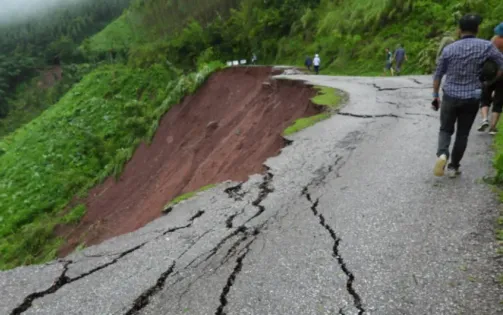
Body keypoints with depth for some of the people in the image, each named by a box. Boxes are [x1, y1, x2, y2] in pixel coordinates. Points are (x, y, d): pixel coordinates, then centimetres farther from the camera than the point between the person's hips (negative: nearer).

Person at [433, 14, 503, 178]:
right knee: (462, 134, 13)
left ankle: (442, 154, -14)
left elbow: (438, 75, 2)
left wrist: (435, 96, 12)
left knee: (445, 130, 14)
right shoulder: (486, 46, -6)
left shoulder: (449, 49, -3)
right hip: (471, 99, 0)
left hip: (450, 97, 0)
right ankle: (453, 166, 18)